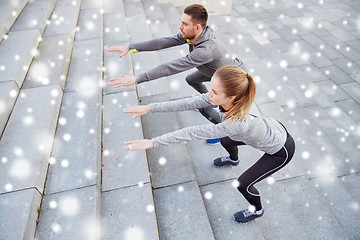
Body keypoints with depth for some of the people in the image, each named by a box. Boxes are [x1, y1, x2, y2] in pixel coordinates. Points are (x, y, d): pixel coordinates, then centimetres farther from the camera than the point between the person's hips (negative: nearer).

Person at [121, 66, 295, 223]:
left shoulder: (238, 123, -45)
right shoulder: (224, 98, -25)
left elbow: (193, 133, -42)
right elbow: (190, 103, -24)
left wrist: (153, 142, -36)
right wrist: (150, 108, -25)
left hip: (281, 151, -7)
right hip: (272, 128, 7)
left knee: (243, 184, 1)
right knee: (226, 141, 22)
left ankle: (257, 211, 36)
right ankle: (233, 160, 59)